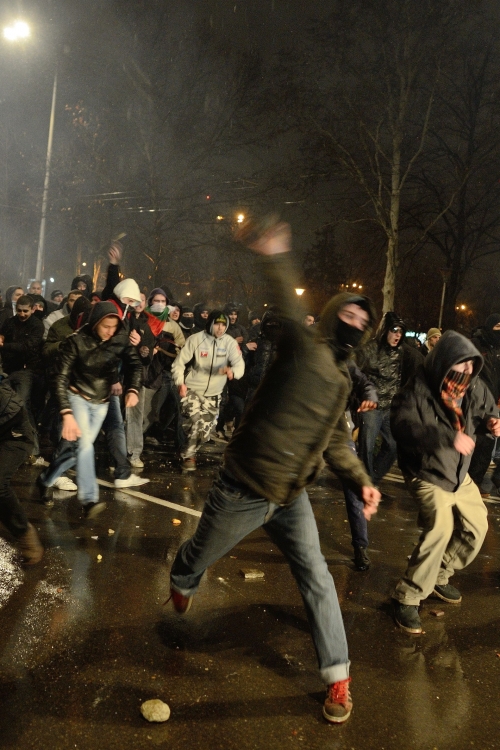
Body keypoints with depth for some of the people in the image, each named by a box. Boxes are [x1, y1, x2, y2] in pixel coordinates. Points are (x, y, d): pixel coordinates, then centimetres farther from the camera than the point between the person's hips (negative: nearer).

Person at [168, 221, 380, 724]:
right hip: (243, 492, -5)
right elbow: (288, 309, -23)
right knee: (200, 556, 17)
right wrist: (275, 259, -31)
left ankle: (337, 678, 19)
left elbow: (335, 444, 12)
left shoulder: (341, 383, 9)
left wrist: (361, 481, 1)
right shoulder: (304, 347, -10)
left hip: (291, 499, 6)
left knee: (316, 579, 3)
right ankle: (181, 586, 54)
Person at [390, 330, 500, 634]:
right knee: (440, 528, -25)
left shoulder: (474, 386, -6)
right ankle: (407, 598, -10)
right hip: (427, 473, -8)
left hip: (459, 472, 8)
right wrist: (448, 438, -46)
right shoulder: (418, 390, -25)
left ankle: (440, 576, 36)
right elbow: (402, 427, -37)